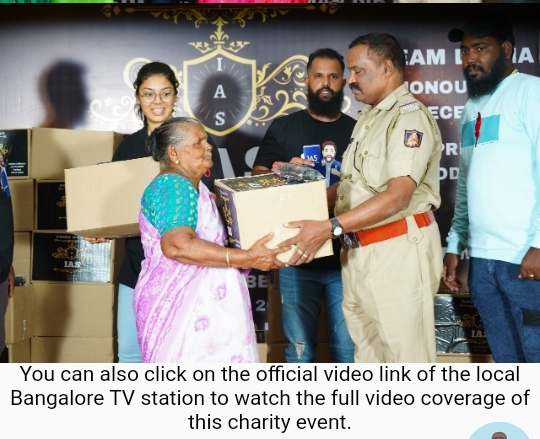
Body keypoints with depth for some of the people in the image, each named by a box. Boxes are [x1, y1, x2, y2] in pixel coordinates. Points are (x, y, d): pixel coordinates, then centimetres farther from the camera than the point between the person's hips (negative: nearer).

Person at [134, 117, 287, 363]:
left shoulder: (192, 186, 14)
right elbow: (177, 245, -32)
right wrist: (248, 258, -32)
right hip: (178, 305, -10)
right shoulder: (174, 186, -18)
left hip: (196, 303, 10)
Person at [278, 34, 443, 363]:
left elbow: (397, 196, -25)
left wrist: (330, 228, -29)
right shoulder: (369, 117, 17)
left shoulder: (410, 116, -15)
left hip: (399, 248, -9)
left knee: (405, 351, -2)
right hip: (361, 249, 10)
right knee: (367, 348, 17)